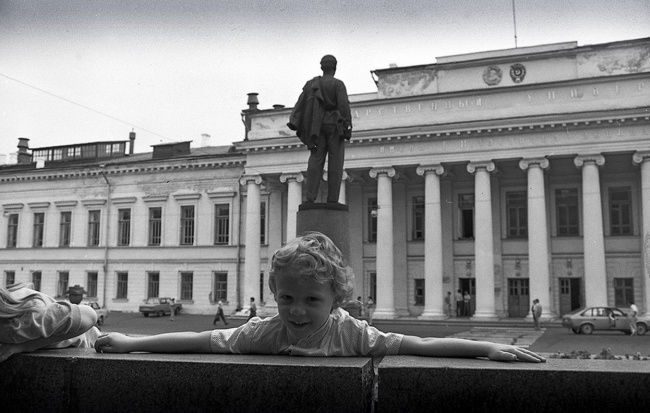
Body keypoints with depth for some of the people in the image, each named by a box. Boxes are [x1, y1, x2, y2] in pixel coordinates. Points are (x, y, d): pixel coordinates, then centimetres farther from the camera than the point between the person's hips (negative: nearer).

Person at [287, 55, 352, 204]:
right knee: (335, 163, -3)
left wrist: (294, 124, -1)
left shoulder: (312, 84, 11)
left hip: (318, 127, 4)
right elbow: (343, 104, -15)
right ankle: (332, 199, -8)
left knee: (316, 161, 0)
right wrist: (347, 125, -13)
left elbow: (300, 104, 3)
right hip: (335, 125, -4)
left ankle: (310, 197, -11)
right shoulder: (338, 84, -3)